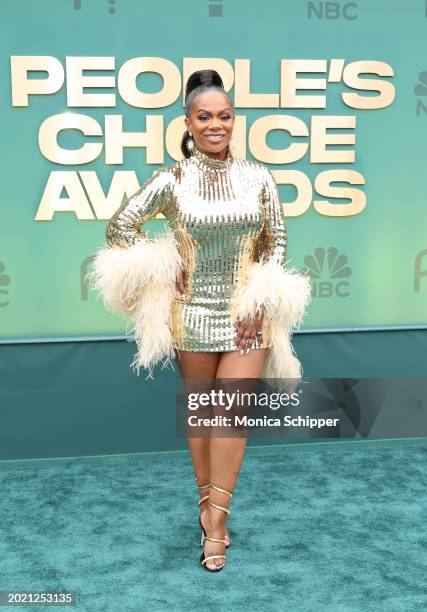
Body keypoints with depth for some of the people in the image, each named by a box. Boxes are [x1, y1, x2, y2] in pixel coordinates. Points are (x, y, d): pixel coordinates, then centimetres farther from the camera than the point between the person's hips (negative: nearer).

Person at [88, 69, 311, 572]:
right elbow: (119, 227, -2)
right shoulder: (172, 180, -5)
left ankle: (214, 517, 7)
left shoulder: (258, 177, 0)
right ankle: (210, 503, 30)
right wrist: (164, 271, -5)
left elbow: (276, 242, 4)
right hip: (192, 312, 0)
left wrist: (260, 300, -5)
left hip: (248, 313, 0)